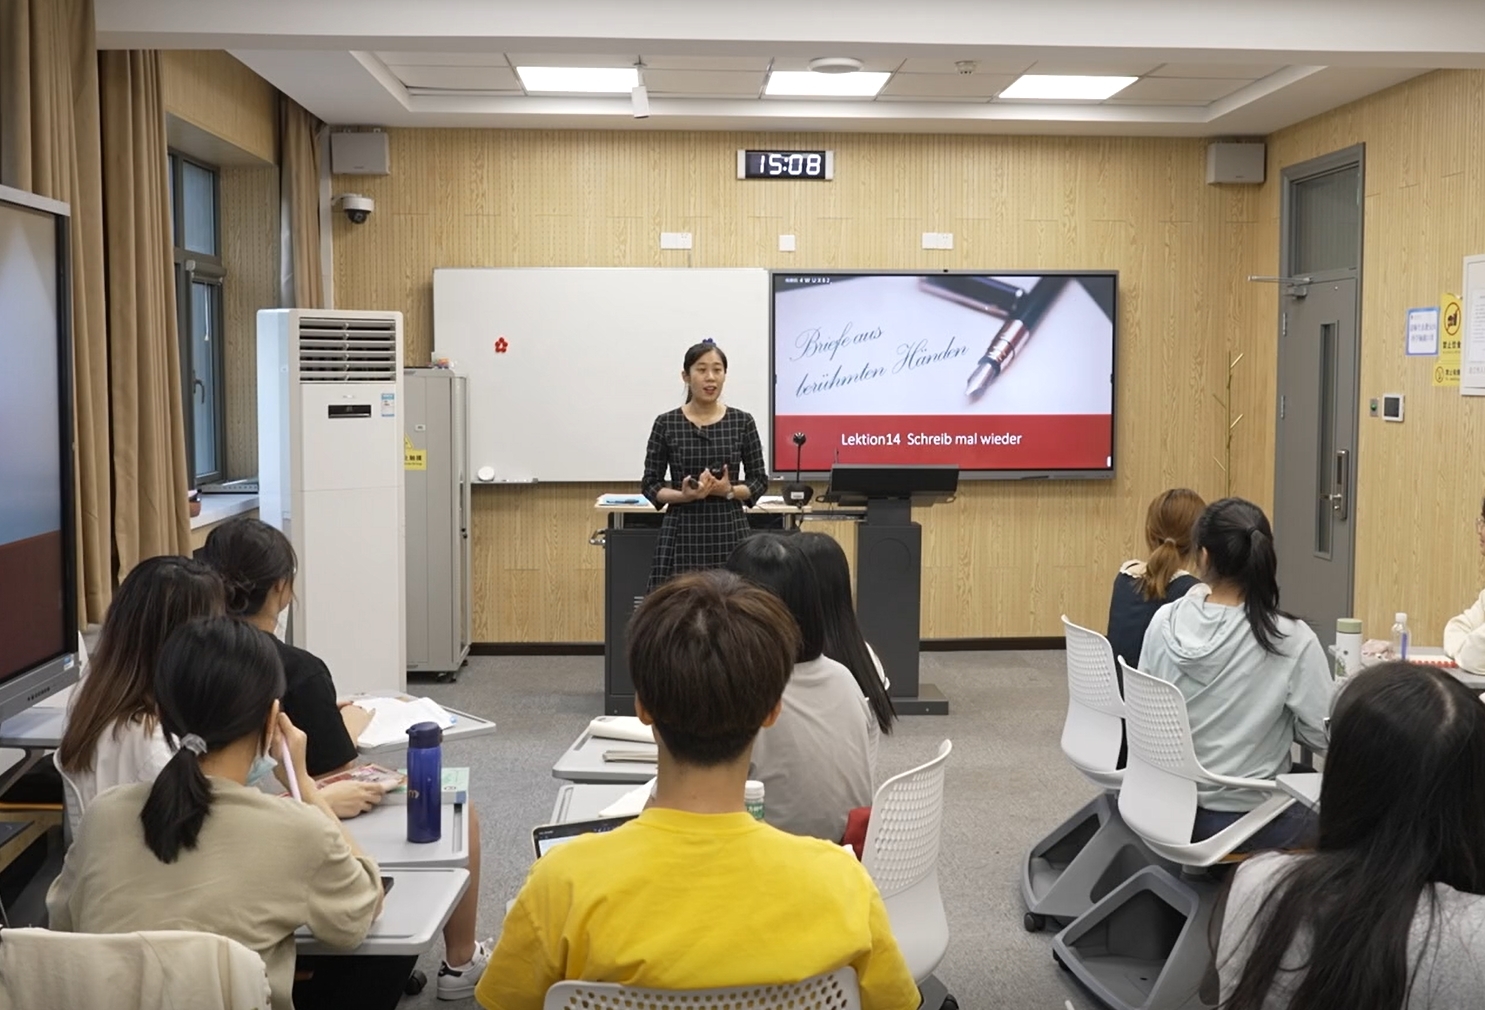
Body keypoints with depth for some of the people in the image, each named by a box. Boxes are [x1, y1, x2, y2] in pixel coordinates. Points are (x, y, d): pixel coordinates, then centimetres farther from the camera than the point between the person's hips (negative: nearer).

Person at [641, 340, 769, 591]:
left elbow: (759, 481, 6)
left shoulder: (742, 422, 2)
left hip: (730, 530, 1)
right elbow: (650, 484, 2)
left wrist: (729, 490, -14)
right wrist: (683, 495, -17)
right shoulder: (666, 424, -1)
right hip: (682, 531, -1)